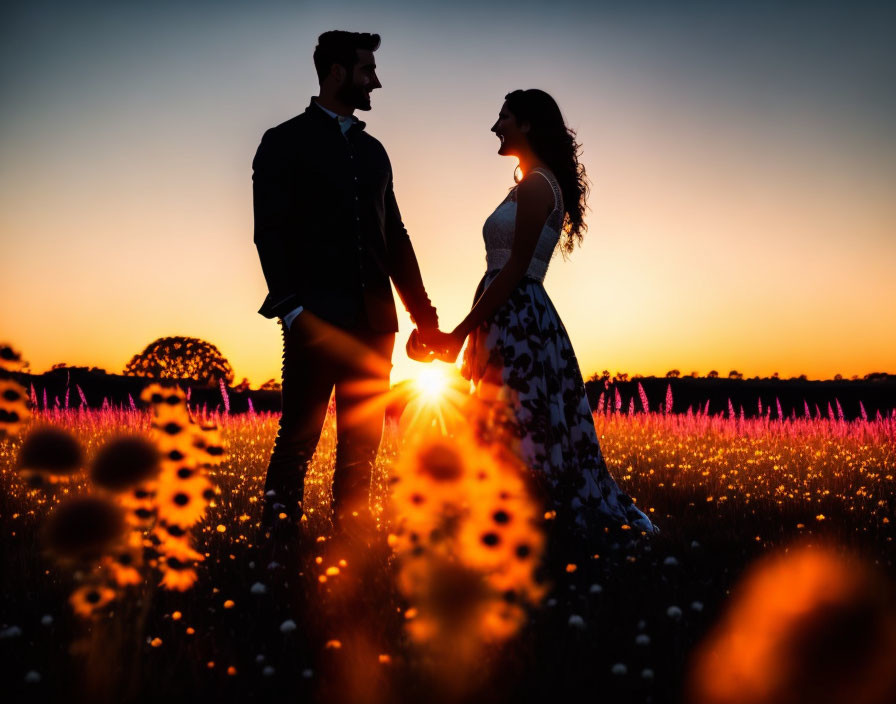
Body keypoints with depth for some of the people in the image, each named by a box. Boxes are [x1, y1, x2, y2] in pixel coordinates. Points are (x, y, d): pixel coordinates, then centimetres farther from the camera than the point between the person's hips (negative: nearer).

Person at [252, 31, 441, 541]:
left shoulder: (373, 151, 21)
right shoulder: (286, 142, 3)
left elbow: (395, 236, 20)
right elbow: (271, 232, -6)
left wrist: (423, 313, 15)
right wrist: (291, 308, -18)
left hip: (373, 321, 6)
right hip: (318, 320, -6)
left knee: (362, 445, 7)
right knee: (299, 439, -5)